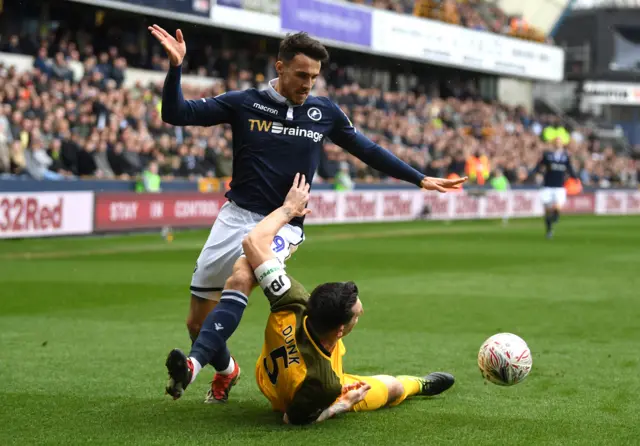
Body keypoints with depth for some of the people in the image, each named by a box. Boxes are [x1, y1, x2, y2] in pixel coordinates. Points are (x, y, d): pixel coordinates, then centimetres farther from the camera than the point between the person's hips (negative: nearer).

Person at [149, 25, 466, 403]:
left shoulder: (325, 112, 4)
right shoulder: (244, 103, -1)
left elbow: (367, 150, 17)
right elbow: (177, 113, -2)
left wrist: (420, 179, 16)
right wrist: (176, 67, -17)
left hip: (283, 226, -1)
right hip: (236, 216, 1)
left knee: (242, 279, -34)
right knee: (197, 321, 4)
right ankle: (225, 370, 34)